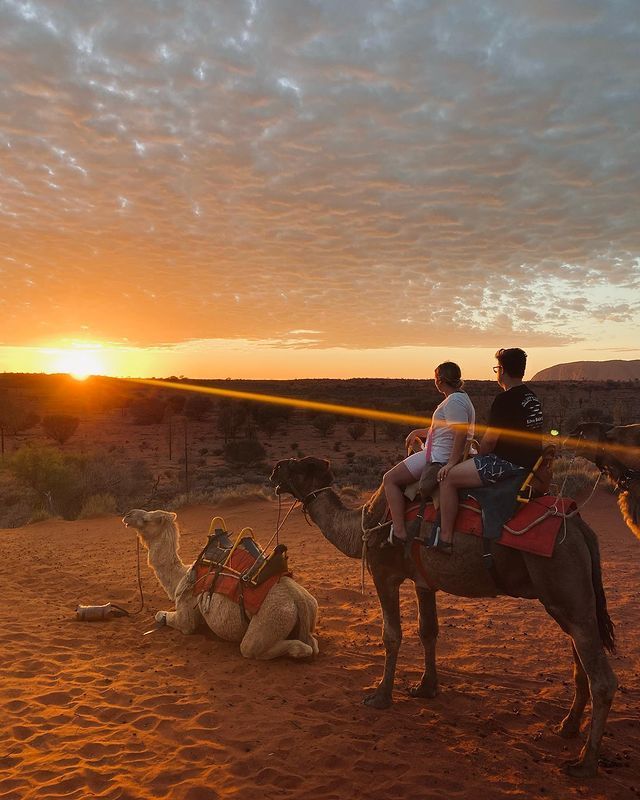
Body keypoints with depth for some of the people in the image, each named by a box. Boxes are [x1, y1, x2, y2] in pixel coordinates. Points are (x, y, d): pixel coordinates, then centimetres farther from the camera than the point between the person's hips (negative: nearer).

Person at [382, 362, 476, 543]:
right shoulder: (460, 397, 16)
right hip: (441, 455, 11)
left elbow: (461, 433, -29)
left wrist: (451, 463, -33)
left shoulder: (454, 401, -18)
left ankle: (399, 533, -15)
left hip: (439, 458, -11)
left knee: (390, 479, -9)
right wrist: (417, 432, 25)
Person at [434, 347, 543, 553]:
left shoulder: (504, 400, -17)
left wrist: (478, 457, 5)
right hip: (529, 462, 10)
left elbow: (489, 440, -16)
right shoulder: (532, 398, 12)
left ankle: (445, 538, -5)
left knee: (448, 478, -7)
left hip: (508, 464, -10)